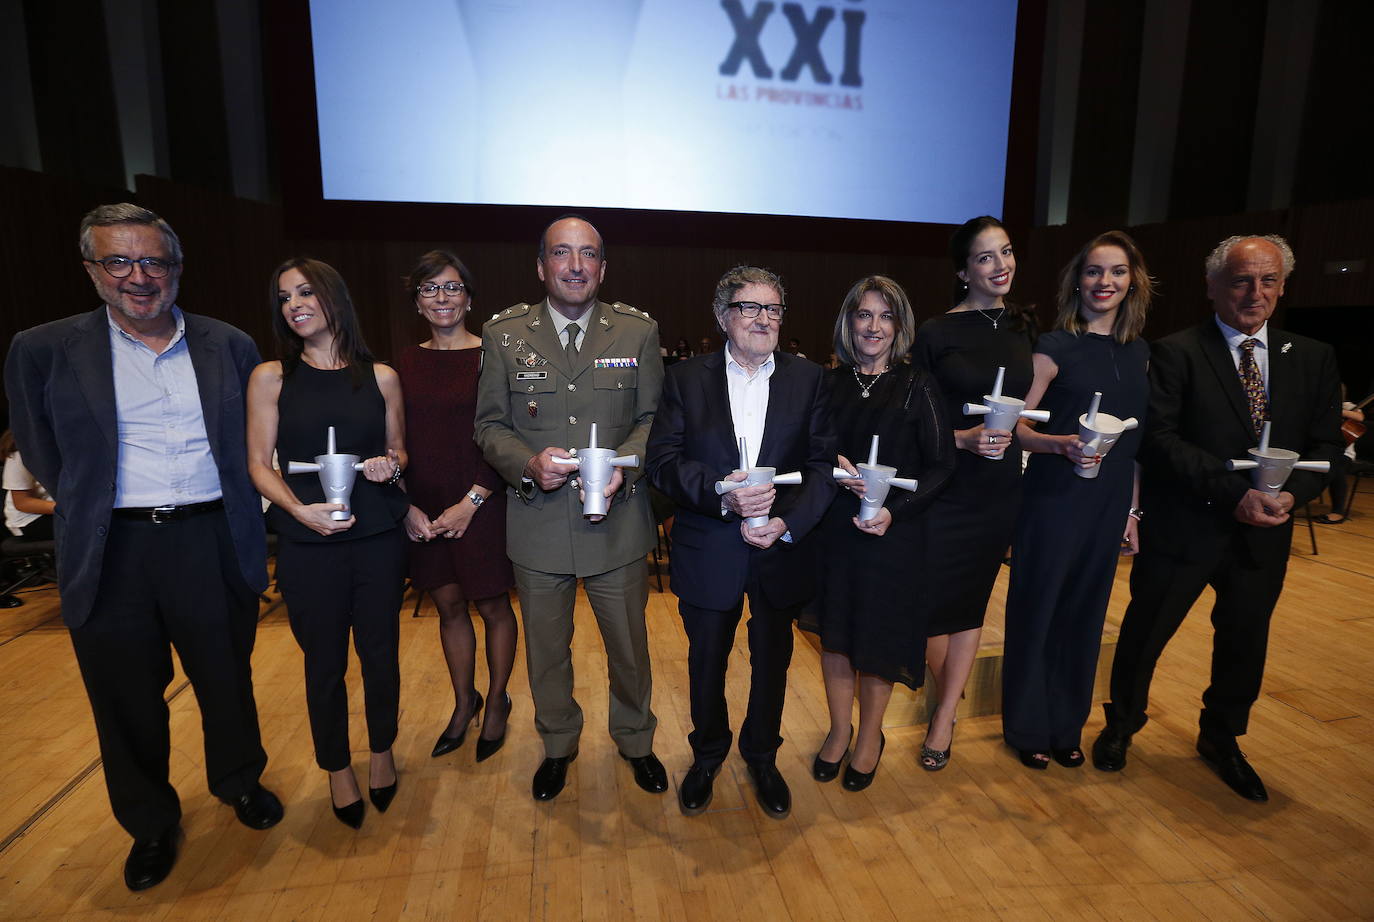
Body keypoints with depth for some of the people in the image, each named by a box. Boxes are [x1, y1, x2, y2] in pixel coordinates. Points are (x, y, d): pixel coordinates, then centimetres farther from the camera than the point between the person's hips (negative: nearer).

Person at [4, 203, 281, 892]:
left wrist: (244, 524, 5)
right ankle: (151, 823, 37)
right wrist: (90, 512, 2)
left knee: (228, 680, 16)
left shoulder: (230, 346, 4)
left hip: (212, 543, 1)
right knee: (128, 699, 14)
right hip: (112, 552, 0)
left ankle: (239, 781, 42)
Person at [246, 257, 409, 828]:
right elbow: (259, 464, 1)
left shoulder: (380, 376, 4)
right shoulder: (270, 378, 1)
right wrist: (300, 508, -16)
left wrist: (392, 464, -10)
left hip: (378, 536, 1)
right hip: (308, 543, -1)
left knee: (380, 652, 10)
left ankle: (382, 752, 34)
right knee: (325, 662, 9)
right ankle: (337, 769, 31)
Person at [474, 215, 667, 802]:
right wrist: (528, 464, -18)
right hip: (537, 525, 1)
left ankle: (635, 739, 43)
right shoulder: (504, 333, -1)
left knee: (628, 641, 16)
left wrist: (626, 465, -18)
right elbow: (490, 425, 2)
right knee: (546, 647, 18)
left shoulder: (638, 331, -1)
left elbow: (652, 418, 1)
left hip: (617, 522, 0)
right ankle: (558, 746, 44)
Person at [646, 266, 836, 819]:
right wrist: (722, 494, -24)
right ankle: (707, 757, 44)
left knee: (771, 663, 18)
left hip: (782, 551, 1)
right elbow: (663, 461, -9)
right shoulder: (686, 378, -2)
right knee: (706, 663, 17)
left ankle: (762, 757, 45)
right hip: (708, 552, -1)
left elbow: (822, 465, -4)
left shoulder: (807, 380, 1)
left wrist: (787, 523, -18)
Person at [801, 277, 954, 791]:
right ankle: (839, 729, 34)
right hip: (833, 529, 3)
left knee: (877, 636, 10)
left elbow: (940, 465, -6)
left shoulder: (917, 387, -5)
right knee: (834, 631, 12)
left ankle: (870, 735, 33)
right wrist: (834, 466, -14)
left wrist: (895, 510, -18)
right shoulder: (829, 384, 3)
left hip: (893, 532, -2)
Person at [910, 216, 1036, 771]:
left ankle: (944, 717, 23)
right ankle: (947, 694, 31)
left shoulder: (1023, 328, 8)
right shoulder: (935, 334, -6)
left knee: (973, 599, 10)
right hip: (946, 486, -4)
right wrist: (963, 438, -20)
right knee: (935, 598, 1)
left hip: (1002, 486, 4)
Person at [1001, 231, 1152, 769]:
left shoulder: (1138, 352, 9)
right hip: (1053, 499, -5)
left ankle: (1067, 726, 31)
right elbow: (1018, 426, -8)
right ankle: (1028, 727, 24)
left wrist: (1133, 510, 11)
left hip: (1108, 503, 5)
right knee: (1037, 610, 6)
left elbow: (1135, 440, 13)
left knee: (1084, 614, 13)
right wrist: (1060, 444, -27)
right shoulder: (1055, 347, -7)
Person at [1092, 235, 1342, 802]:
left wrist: (1292, 493, -14)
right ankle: (1121, 724, 34)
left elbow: (1325, 443, 6)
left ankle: (1220, 739, 43)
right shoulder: (1176, 353, -8)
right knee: (1144, 634, 9)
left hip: (1263, 533, 5)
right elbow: (1159, 438, -16)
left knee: (1244, 644, 19)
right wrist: (1235, 492, -23)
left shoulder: (1313, 358, 7)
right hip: (1183, 527, -4)